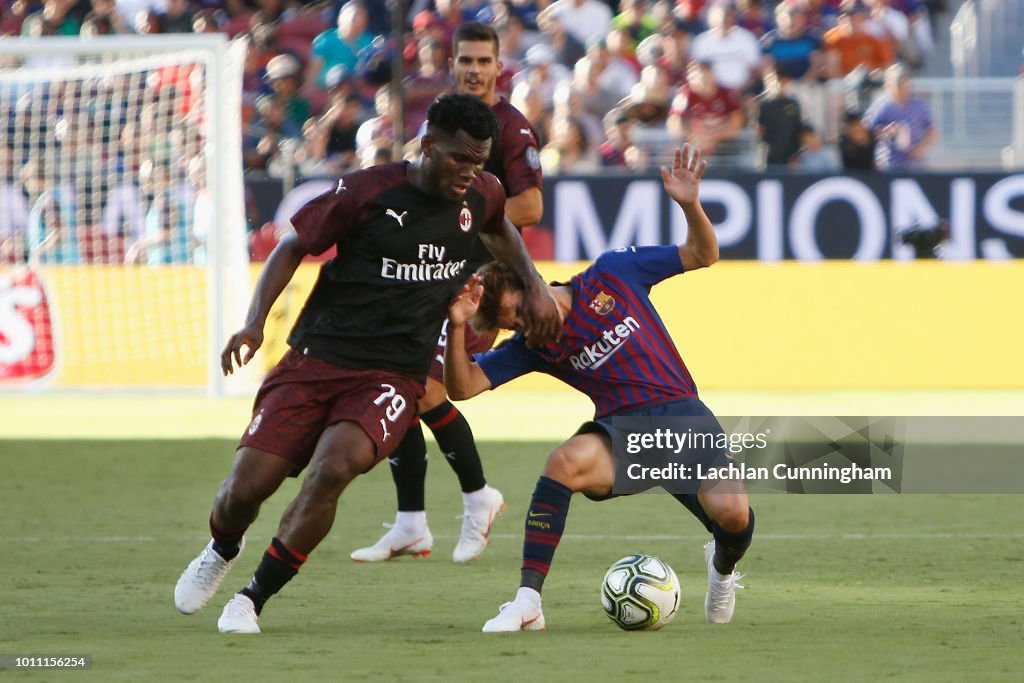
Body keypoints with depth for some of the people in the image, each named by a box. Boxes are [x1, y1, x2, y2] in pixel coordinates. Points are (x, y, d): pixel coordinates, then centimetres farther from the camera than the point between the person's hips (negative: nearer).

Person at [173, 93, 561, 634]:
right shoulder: (367, 191, -8)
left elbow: (500, 230, 30)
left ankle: (254, 598, -14)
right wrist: (254, 322, -11)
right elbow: (293, 247, 1)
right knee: (246, 485, -9)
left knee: (335, 466, -29)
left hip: (393, 376, 1)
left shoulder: (480, 196, 4)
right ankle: (223, 550, 30)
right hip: (316, 359, -1)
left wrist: (535, 286, 17)